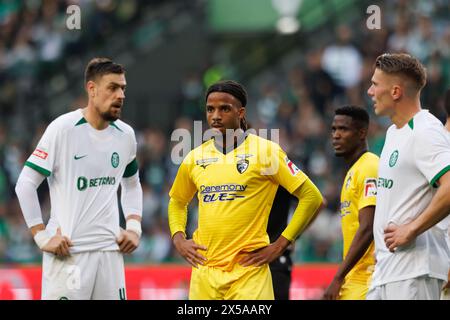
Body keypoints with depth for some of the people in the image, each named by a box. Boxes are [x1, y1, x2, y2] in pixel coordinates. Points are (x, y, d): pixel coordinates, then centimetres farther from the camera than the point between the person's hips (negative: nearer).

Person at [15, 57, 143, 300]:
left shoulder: (125, 135, 9)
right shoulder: (63, 129, -8)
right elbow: (25, 184, -7)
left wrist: (134, 228, 11)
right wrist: (41, 236, -10)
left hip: (110, 251, 5)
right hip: (68, 251, -5)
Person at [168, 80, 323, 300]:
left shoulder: (264, 151, -2)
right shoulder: (195, 158, 11)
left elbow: (311, 196, -2)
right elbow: (177, 201, 29)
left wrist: (280, 245, -6)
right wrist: (178, 238, 10)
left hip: (248, 271, -4)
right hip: (204, 271, 5)